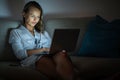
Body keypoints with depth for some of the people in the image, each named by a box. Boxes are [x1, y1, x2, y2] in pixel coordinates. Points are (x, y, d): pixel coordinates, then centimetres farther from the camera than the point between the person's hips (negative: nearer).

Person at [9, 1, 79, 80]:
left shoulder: (43, 32, 34)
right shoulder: (15, 32, 18)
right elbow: (20, 54, 1)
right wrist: (42, 49, -8)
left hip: (49, 56, 4)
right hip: (31, 59, -4)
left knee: (61, 54, -38)